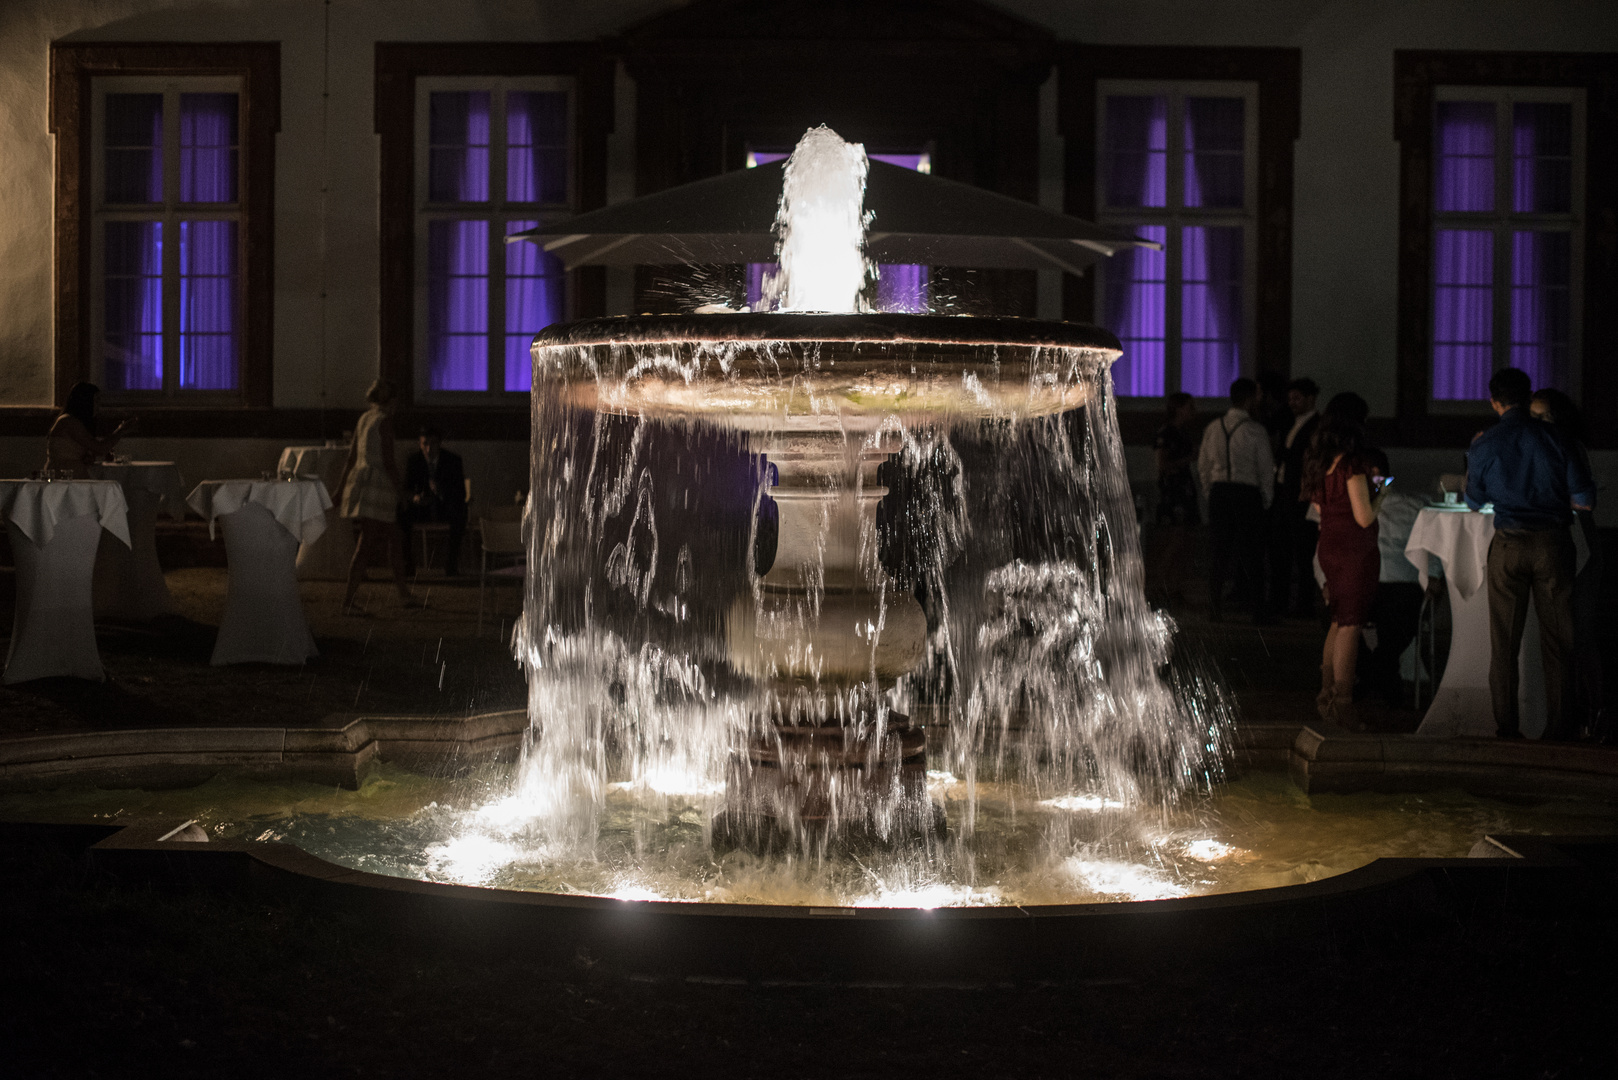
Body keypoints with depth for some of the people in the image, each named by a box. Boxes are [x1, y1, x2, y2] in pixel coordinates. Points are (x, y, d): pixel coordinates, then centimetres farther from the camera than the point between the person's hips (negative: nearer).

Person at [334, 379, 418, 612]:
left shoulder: (364, 419, 15)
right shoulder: (385, 420, -9)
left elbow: (351, 457, 18)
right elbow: (388, 459, -14)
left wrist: (341, 487, 22)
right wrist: (398, 488, -8)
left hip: (360, 478, 9)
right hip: (378, 486, -9)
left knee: (392, 538, 19)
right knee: (365, 547, -8)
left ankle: (403, 590, 29)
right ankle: (348, 601, -10)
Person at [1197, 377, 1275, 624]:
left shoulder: (1213, 428, 6)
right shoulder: (1256, 431, -7)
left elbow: (1203, 465, 11)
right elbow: (1266, 468, -4)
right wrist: (1266, 500, 7)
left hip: (1218, 492, 4)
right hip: (1247, 492, -4)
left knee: (1217, 550, 8)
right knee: (1252, 553, 0)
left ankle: (1215, 608, 8)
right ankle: (1258, 610, 1)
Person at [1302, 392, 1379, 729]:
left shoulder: (1318, 461, 7)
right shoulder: (1352, 464, -19)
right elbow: (1364, 517, -20)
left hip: (1329, 546, 8)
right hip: (1355, 550, -8)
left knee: (1339, 622, 18)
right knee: (1351, 625, -2)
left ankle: (1327, 693, 23)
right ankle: (1342, 701, 0)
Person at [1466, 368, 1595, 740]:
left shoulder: (1485, 446, -1)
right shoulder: (1552, 437, -2)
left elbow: (1474, 501, 13)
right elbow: (1586, 499, -1)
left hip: (1509, 545, 0)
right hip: (1553, 541, 0)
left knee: (1504, 639, 7)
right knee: (1556, 636, 7)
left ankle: (1506, 724, 6)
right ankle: (1557, 726, 6)